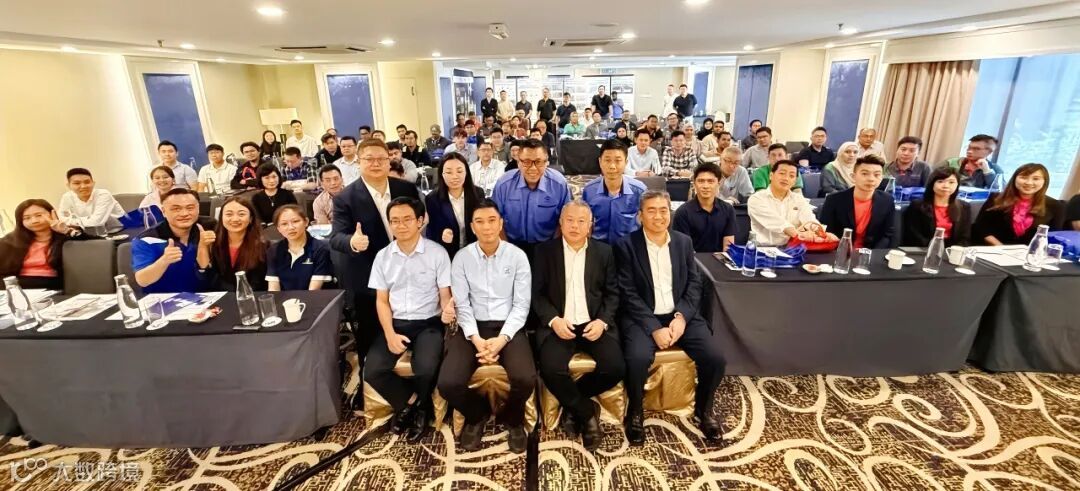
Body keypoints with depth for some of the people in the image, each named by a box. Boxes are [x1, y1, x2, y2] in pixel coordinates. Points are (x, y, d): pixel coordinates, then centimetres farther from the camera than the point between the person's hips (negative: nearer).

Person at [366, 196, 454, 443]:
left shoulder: (437, 253, -4)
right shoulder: (383, 256, 6)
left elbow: (445, 294, -3)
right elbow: (381, 300, 6)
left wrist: (446, 311, -29)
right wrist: (390, 334, -9)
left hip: (428, 323, -3)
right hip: (395, 323, 3)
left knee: (426, 369, -29)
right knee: (373, 371, -20)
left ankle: (409, 406, 6)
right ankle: (416, 405, 5)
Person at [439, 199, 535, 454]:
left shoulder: (517, 256, -1)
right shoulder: (462, 258, 2)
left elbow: (521, 305, -4)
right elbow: (462, 305, -1)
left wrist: (502, 339, -17)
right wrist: (477, 339, -17)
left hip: (508, 327, -1)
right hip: (473, 328, 1)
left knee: (526, 379, -28)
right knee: (448, 384, -22)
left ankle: (512, 418, 11)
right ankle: (477, 414, 16)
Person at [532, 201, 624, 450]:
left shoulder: (604, 252, 9)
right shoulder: (545, 251, 4)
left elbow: (612, 293, 8)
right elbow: (537, 292, 2)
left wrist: (603, 321, -10)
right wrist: (553, 320, -14)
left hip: (594, 323, 2)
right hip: (558, 324, -1)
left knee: (615, 368, -22)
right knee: (551, 369, -28)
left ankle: (572, 401, 7)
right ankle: (587, 413, 1)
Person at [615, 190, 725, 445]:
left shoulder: (684, 242, 10)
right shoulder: (626, 245, -3)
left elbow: (694, 284, 6)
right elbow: (628, 294, -9)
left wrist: (681, 316, -12)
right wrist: (655, 328, -18)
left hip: (681, 315, 4)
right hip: (643, 318, -3)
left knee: (715, 357, -17)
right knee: (638, 358, -31)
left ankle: (703, 409, 13)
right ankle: (635, 412, 0)